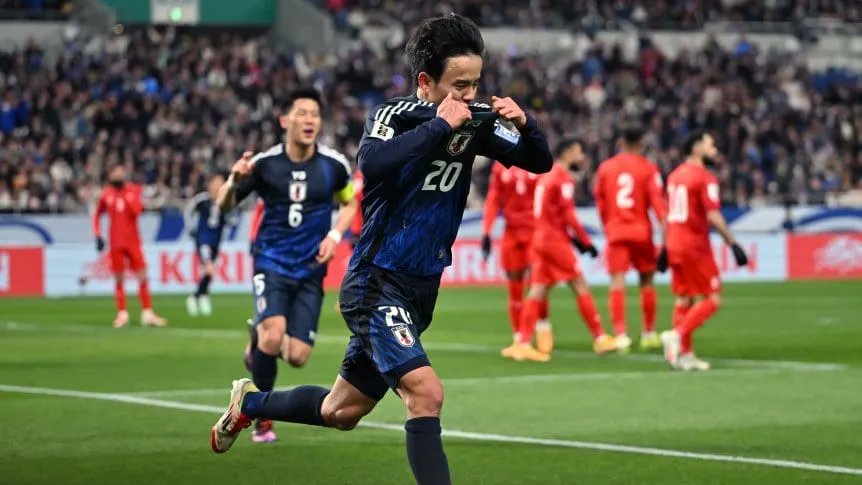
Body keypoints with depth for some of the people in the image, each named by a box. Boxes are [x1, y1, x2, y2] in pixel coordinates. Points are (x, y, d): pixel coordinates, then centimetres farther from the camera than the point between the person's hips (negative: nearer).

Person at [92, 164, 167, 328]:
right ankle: (122, 314, 10)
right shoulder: (106, 194, 4)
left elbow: (137, 210, -15)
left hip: (133, 241, -1)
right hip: (116, 242, 1)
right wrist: (97, 235, 8)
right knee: (119, 279, 2)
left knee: (142, 277, -4)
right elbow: (97, 215, 16)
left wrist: (126, 194, -19)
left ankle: (147, 313, 1)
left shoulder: (134, 190, 0)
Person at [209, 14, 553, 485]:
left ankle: (249, 403, 44)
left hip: (419, 293, 7)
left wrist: (524, 124, -17)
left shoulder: (473, 123, 0)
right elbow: (370, 165, -36)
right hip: (377, 285, -7)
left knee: (340, 412, 19)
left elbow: (540, 162, 3)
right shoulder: (393, 115, -15)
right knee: (426, 393, -26)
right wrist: (439, 126, -34)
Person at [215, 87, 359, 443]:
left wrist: (334, 235, -3)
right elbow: (225, 205, 0)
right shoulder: (264, 163, -8)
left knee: (297, 356, -5)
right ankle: (262, 416, -2)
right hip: (272, 263, -2)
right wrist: (234, 180, -22)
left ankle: (260, 347, 33)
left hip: (311, 269, 2)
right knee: (272, 335, -25)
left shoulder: (333, 165, -4)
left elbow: (350, 202, 15)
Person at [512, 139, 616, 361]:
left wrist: (574, 239, 18)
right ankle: (600, 339, 5)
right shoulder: (564, 179, -11)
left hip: (540, 238, 8)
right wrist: (586, 242, -8)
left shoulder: (546, 176, 16)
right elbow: (568, 216, -15)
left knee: (537, 291, 4)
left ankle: (523, 343, -1)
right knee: (580, 287, 0)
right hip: (556, 240, -8)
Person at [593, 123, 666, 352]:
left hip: (615, 231, 1)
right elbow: (657, 202, -11)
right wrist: (665, 231, -13)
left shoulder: (605, 167, 5)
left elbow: (600, 203, 10)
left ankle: (620, 334, -16)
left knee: (617, 282, -4)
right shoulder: (648, 169, -3)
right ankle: (649, 333, 19)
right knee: (647, 281, 13)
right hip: (641, 230, -1)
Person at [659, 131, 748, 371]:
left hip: (674, 245, 8)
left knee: (684, 299, 11)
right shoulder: (705, 178, -12)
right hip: (695, 247, -8)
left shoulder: (675, 175, 13)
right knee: (713, 299, -1)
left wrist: (665, 248, 23)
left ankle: (685, 354, 10)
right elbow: (713, 217, -19)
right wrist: (733, 244, -15)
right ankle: (677, 334, -14)